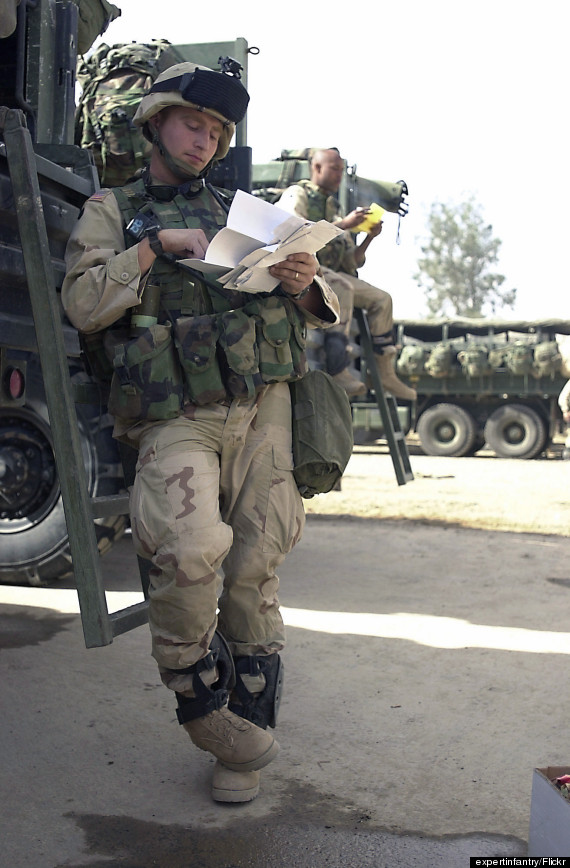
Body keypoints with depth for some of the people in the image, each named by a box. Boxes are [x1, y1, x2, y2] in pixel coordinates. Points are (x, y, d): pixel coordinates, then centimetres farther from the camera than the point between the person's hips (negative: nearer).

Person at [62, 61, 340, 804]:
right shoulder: (112, 212, 14)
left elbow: (321, 311, 17)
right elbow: (82, 305, -4)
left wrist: (304, 286, -6)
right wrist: (156, 245, -9)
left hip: (262, 408, 3)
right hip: (176, 419, -3)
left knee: (253, 572, 1)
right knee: (190, 551, -26)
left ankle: (245, 737, 17)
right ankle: (203, 705, 0)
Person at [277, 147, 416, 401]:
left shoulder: (333, 206, 23)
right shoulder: (296, 194, 2)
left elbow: (350, 262, 19)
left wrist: (369, 237, 3)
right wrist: (343, 224, -17)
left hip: (332, 273, 8)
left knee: (382, 298, 1)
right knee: (342, 287, -35)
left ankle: (385, 374, 5)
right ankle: (338, 371, -41)